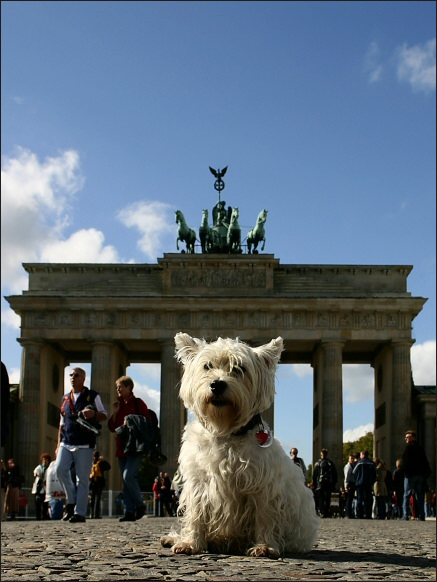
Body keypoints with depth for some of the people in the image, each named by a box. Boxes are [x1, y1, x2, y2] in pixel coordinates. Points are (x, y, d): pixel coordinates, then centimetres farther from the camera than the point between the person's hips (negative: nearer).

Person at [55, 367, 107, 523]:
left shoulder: (92, 396, 7)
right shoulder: (66, 398, 19)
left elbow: (104, 416, 7)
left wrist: (93, 413, -15)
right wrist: (59, 444, 16)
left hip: (84, 444, -4)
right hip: (66, 443, 4)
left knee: (82, 478, -5)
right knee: (60, 468, -17)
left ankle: (80, 513, -2)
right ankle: (71, 501, 0)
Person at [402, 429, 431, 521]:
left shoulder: (409, 447, -6)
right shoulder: (421, 448, 15)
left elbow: (406, 461, -13)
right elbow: (425, 463, 16)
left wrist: (405, 471, -8)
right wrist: (425, 474, 17)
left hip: (410, 474, -7)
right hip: (420, 475, 7)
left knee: (406, 495, -4)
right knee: (419, 495, 8)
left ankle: (406, 515, -13)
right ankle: (421, 515, 4)